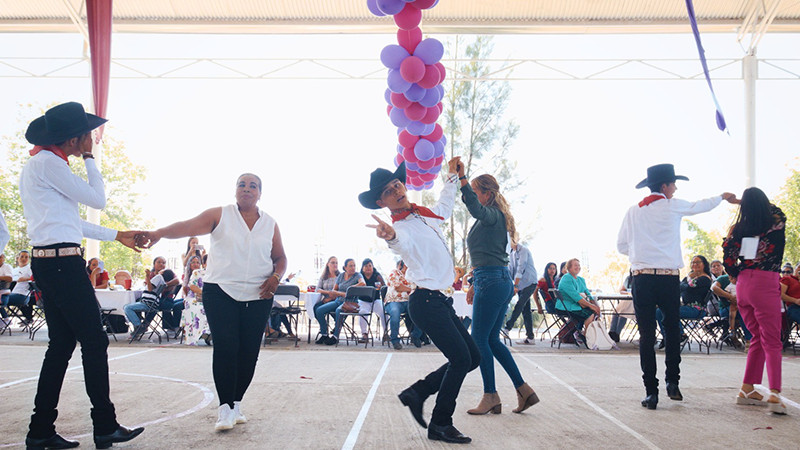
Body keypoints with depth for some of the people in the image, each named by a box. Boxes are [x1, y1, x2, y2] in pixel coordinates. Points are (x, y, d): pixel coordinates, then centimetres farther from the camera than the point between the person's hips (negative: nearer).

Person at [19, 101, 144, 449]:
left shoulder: (42, 163, 20)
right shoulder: (48, 162, -12)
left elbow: (69, 221, 23)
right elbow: (98, 199, -7)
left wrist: (117, 236, 26)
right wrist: (89, 158, 4)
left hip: (48, 262, 10)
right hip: (62, 262, -10)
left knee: (62, 343, 11)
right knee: (94, 340, -4)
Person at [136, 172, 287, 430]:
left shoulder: (270, 224, 10)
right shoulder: (220, 215, 1)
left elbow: (280, 258, 17)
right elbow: (189, 227, -13)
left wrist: (276, 277, -3)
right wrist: (158, 233, -30)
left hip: (258, 296, 3)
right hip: (220, 291, -3)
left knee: (249, 351, 3)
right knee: (225, 347, -11)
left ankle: (236, 403, 19)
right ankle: (225, 408, -4)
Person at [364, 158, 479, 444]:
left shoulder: (425, 216, 13)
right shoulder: (402, 227, -13)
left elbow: (445, 208, 36)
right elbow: (401, 241, -38)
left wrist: (452, 177, 42)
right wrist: (390, 236, -61)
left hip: (440, 301, 9)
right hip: (426, 301, -9)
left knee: (472, 358, 10)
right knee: (461, 359, -12)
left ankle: (417, 393, 17)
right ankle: (440, 425, 0)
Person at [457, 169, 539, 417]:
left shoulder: (493, 215, -8)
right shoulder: (488, 218, 20)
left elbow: (475, 208, -34)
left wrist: (462, 178, -40)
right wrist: (475, 285, 25)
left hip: (492, 283, -10)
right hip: (501, 282, 10)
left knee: (480, 339, -2)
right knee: (492, 340, 13)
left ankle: (491, 396, 7)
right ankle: (523, 389, 15)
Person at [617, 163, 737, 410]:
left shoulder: (633, 211, 7)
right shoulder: (673, 206, 2)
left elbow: (621, 245, 10)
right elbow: (700, 206, 21)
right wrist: (722, 197, 40)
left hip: (641, 278, 2)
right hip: (669, 277, -1)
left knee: (646, 335, 3)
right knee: (672, 330, 17)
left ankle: (651, 392, 2)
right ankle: (672, 382, 18)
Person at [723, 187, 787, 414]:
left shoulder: (739, 229, 2)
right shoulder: (777, 224, -4)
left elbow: (728, 260, 3)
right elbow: (774, 210, 19)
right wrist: (758, 201, 28)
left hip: (743, 284, 4)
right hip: (766, 284, -4)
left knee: (758, 338, 15)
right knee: (772, 342, -2)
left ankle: (747, 389, 17)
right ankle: (774, 393, -12)